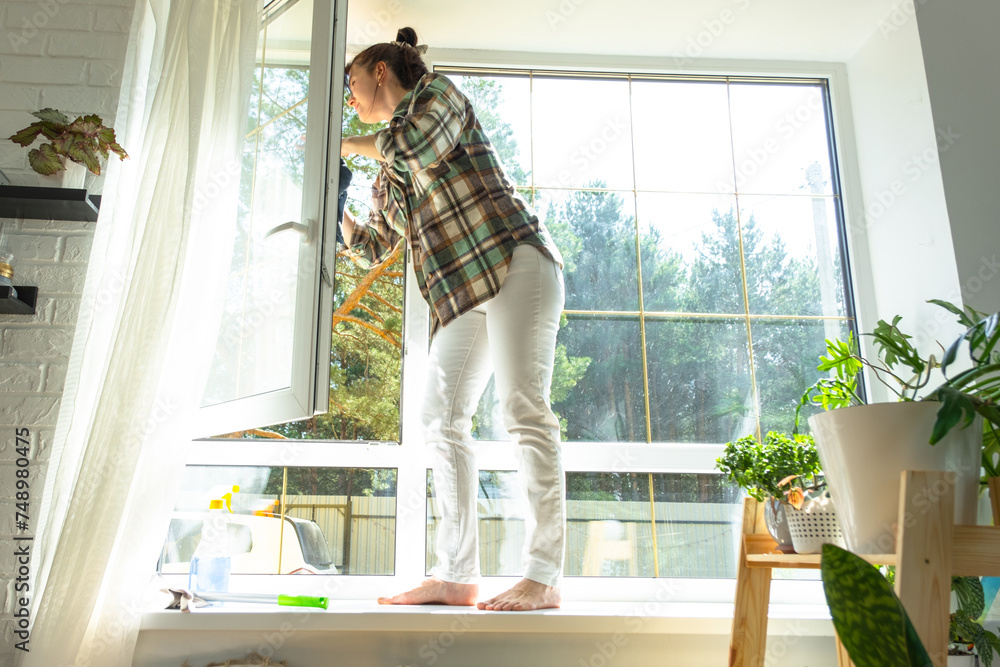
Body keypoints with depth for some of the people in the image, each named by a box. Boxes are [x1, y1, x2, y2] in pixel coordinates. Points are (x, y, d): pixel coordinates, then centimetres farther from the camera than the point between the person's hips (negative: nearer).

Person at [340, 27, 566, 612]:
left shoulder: (437, 92, 7)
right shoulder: (390, 175, 27)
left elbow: (421, 146, -16)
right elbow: (373, 246, 32)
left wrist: (356, 143, 1)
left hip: (513, 263, -8)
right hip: (461, 295, 8)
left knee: (524, 408, -15)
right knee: (443, 416, -1)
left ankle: (544, 576, -14)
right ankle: (457, 575, 0)